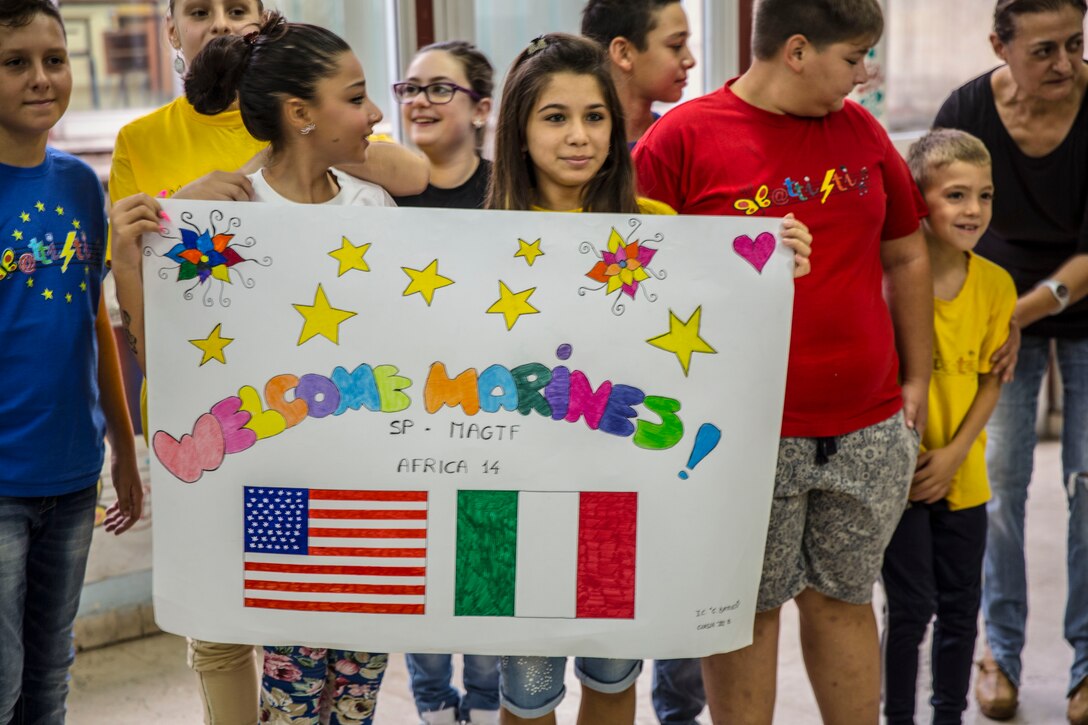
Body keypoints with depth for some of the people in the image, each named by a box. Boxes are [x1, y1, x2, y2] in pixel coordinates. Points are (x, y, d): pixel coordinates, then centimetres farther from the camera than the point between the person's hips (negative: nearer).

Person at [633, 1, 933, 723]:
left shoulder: (860, 130, 9)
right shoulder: (681, 138, -6)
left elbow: (906, 257, 17)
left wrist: (917, 379, 14)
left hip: (869, 431, 4)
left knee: (842, 599, 15)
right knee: (750, 610, 6)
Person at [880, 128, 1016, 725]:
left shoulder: (996, 285, -1)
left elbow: (991, 380, 3)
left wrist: (955, 454, -7)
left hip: (962, 474, 4)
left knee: (960, 607, 13)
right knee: (911, 608, -1)